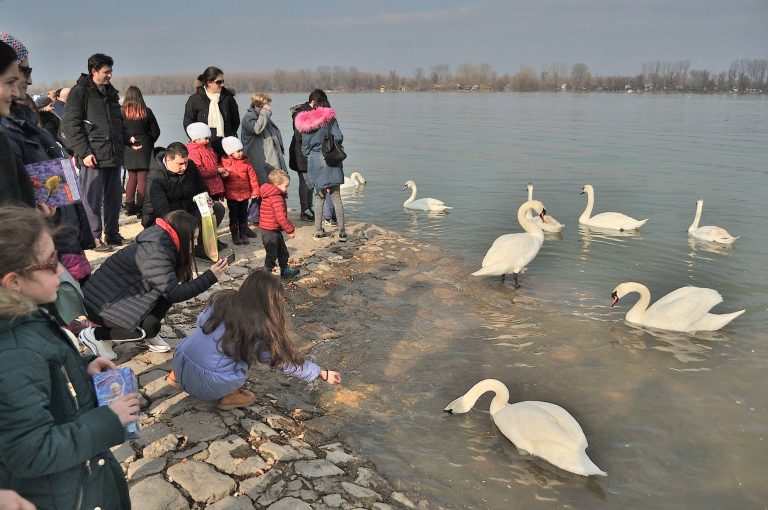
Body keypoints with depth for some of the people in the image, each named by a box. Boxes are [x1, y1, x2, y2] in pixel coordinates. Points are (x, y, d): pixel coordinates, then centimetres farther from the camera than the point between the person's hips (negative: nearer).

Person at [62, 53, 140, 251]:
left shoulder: (111, 93, 18)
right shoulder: (80, 92, -4)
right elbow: (70, 125, -10)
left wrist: (128, 139, 9)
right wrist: (84, 152, -16)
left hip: (114, 155, 7)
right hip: (93, 157, -7)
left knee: (114, 197, 11)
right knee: (92, 199, -2)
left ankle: (112, 233, 22)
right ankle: (94, 237, 7)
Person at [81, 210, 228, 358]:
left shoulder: (163, 242, -2)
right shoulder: (155, 253, -29)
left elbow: (171, 286, 4)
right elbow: (174, 294, -28)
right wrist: (210, 276, -28)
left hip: (121, 293, 9)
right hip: (102, 302, -9)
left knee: (165, 293, -5)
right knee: (150, 327, -21)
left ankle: (148, 335, 10)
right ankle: (94, 335, -2)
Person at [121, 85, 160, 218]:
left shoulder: (122, 112, -4)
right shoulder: (146, 112, -5)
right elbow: (155, 132, -1)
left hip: (128, 150, 2)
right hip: (144, 150, -2)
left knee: (131, 178, 15)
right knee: (142, 179, 1)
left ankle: (129, 205, 15)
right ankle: (139, 207, -1)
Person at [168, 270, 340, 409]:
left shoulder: (222, 298, -1)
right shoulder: (262, 329, -13)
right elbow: (287, 363, -3)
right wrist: (324, 373, 8)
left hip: (180, 362, 5)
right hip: (209, 385, -5)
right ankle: (228, 395, 1)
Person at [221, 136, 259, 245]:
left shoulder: (246, 162, 0)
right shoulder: (225, 163, -6)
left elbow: (252, 177, 1)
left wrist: (255, 191, -1)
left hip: (245, 194, 2)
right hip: (231, 195, -2)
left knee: (243, 215, 12)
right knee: (233, 216, 8)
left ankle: (243, 234, 22)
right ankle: (235, 235, 18)